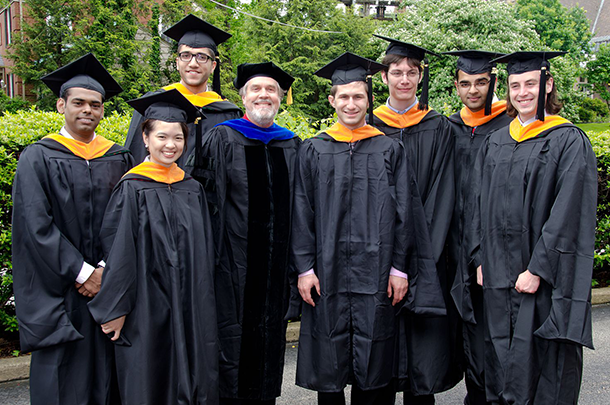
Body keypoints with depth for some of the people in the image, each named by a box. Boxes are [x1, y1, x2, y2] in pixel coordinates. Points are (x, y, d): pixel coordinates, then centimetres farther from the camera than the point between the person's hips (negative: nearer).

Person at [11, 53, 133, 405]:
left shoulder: (120, 159, 7)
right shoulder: (38, 158, -2)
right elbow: (37, 226, -9)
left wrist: (105, 270, -9)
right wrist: (82, 272, -12)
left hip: (108, 283, 3)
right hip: (58, 289, -2)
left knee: (106, 372, 7)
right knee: (61, 374, 3)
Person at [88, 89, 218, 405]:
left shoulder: (192, 189, 6)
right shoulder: (132, 189, -8)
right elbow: (118, 251, -9)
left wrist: (202, 305, 10)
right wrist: (116, 308, -10)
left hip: (190, 307, 5)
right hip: (147, 306, -4)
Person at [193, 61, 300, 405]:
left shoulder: (292, 146, 11)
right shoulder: (222, 140, 1)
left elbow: (298, 207, 13)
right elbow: (207, 199, -3)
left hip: (276, 264, 4)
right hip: (235, 262, -3)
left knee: (270, 339, 11)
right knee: (234, 336, 2)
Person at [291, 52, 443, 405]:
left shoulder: (390, 150, 6)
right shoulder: (313, 151, 7)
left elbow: (404, 213, 3)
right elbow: (302, 214, 3)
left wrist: (400, 269, -3)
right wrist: (304, 268, -3)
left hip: (375, 273, 0)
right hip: (327, 271, 1)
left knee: (373, 360, 5)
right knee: (329, 361, 7)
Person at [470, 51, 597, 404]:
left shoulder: (569, 142, -6)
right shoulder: (495, 144, 11)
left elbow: (567, 214, -12)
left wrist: (537, 269, -16)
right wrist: (481, 259, 5)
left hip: (547, 277, -5)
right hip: (499, 276, 5)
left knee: (546, 368, 3)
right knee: (503, 364, 12)